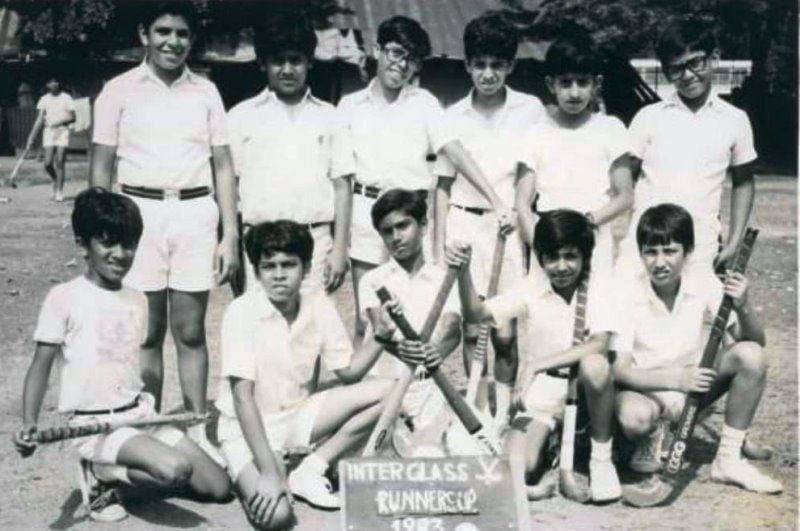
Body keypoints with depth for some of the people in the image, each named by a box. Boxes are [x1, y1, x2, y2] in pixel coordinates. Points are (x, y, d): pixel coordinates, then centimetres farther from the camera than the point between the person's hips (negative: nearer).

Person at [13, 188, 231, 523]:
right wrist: (29, 425, -20)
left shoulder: (138, 301, 11)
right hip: (93, 425, -7)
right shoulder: (64, 298, -7)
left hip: (140, 413, 7)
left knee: (219, 489, -2)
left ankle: (114, 468, 11)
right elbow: (41, 367, -6)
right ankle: (102, 478, -3)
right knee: (175, 469, -31)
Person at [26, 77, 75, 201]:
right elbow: (39, 119, 5)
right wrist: (32, 137, -1)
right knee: (48, 164, -5)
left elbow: (72, 117, 0)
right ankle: (56, 181, 24)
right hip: (48, 132, 2)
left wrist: (60, 121, -19)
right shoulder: (44, 99, 8)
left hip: (62, 132, -2)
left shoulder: (66, 98, 1)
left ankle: (59, 192, 0)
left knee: (59, 164, -7)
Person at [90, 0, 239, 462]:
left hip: (195, 213, 1)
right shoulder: (120, 90, 3)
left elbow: (223, 167, 8)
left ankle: (198, 432, 13)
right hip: (139, 212, -1)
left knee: (191, 331, 4)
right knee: (147, 332, 5)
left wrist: (231, 236, 2)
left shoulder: (205, 91, 7)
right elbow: (102, 169, 5)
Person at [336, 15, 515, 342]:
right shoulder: (351, 106, 8)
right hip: (365, 213, 1)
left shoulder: (424, 103, 5)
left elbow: (456, 154, -5)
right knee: (366, 320, 5)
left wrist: (497, 202, -17)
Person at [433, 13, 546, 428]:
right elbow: (443, 184, 9)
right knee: (470, 327, 2)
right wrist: (438, 246, 6)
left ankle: (503, 413, 13)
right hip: (463, 225, 2)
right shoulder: (453, 117, 6)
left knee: (505, 331, -4)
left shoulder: (531, 110, 0)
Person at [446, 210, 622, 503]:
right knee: (516, 468, -25)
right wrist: (463, 272, -29)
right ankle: (555, 442, 11)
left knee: (594, 365, -37)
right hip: (540, 395, 1)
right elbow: (477, 314, -10)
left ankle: (601, 457, -15)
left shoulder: (595, 293, -8)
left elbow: (599, 345, -26)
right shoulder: (531, 288, -1)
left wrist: (535, 365, -31)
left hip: (584, 391, -1)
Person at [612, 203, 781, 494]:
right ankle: (652, 437, 1)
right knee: (634, 416, -40)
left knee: (751, 356, -21)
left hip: (692, 389, 4)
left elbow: (756, 340, -9)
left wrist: (743, 307, -31)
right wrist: (676, 379, -35)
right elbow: (619, 370, -20)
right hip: (644, 389, -4)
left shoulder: (705, 288, -9)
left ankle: (728, 460, -9)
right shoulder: (627, 296, -18)